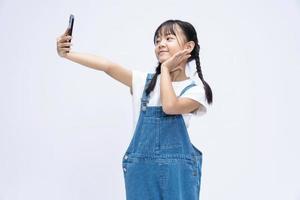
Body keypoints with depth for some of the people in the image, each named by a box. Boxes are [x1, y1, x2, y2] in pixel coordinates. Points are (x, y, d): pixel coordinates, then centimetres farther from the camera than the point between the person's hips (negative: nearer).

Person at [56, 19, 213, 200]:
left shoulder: (195, 89, -4)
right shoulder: (146, 81, 4)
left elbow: (170, 107, -23)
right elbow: (108, 66, -7)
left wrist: (165, 69, -10)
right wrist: (67, 54, -17)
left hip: (177, 170, -2)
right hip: (141, 168, 3)